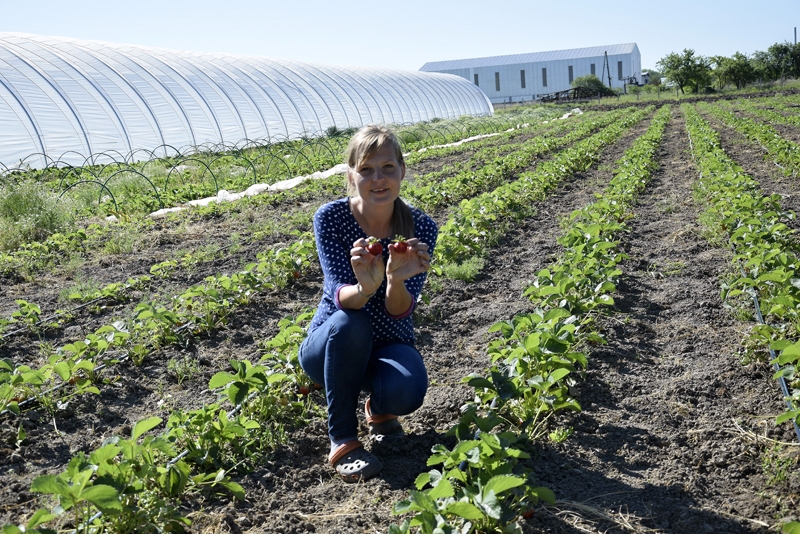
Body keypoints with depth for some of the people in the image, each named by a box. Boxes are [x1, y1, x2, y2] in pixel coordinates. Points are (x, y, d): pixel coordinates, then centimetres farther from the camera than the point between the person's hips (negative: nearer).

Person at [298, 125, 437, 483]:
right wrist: (364, 288, -51)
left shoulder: (420, 228, -15)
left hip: (389, 345, 1)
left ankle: (379, 409, 8)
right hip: (330, 347, 0)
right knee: (347, 324, -36)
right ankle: (342, 439, -15)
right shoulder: (330, 217, -18)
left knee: (407, 392, -32)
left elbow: (400, 311, -23)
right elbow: (339, 294, -28)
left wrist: (396, 280, -46)